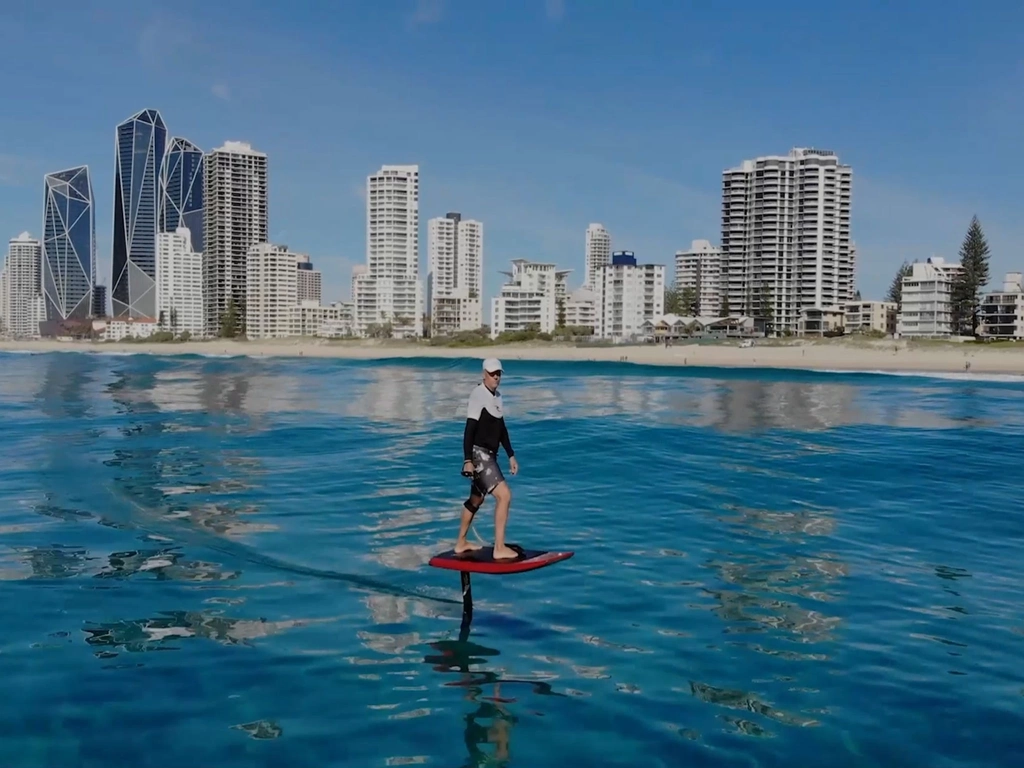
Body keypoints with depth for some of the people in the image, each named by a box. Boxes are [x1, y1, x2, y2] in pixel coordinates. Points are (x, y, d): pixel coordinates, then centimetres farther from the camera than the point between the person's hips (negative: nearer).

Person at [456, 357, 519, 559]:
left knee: (476, 499, 18)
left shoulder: (497, 396, 13)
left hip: (489, 455, 10)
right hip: (479, 454, -10)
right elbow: (469, 430, -18)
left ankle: (461, 543, 31)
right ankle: (500, 548, -13)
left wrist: (511, 455, 19)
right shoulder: (478, 395, -14)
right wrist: (467, 460, -22)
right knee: (504, 495, -16)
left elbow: (501, 429, 20)